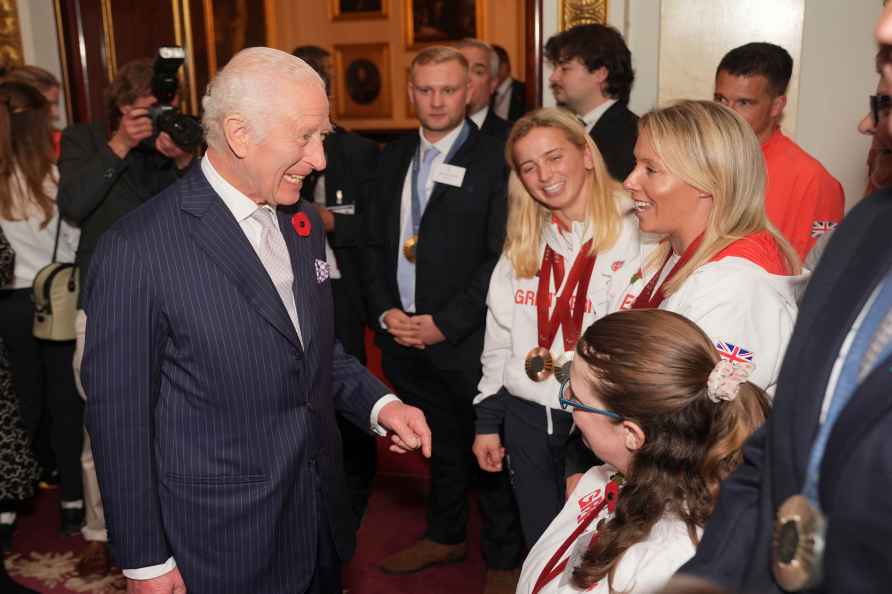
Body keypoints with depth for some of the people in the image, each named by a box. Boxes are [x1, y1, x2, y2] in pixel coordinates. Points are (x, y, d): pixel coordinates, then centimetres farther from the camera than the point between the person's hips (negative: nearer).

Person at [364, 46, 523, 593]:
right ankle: (445, 536, 39)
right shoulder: (394, 159, 10)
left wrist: (444, 322, -14)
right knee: (438, 443, 20)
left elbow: (502, 257, -12)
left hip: (466, 339, -5)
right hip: (404, 336, 5)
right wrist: (386, 311, -2)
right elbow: (378, 244, 13)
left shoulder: (495, 159, -8)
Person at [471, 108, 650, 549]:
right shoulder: (522, 243, 6)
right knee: (541, 548, 19)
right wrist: (487, 421, 12)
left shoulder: (633, 236, -13)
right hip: (526, 418, 5)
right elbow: (499, 339, 11)